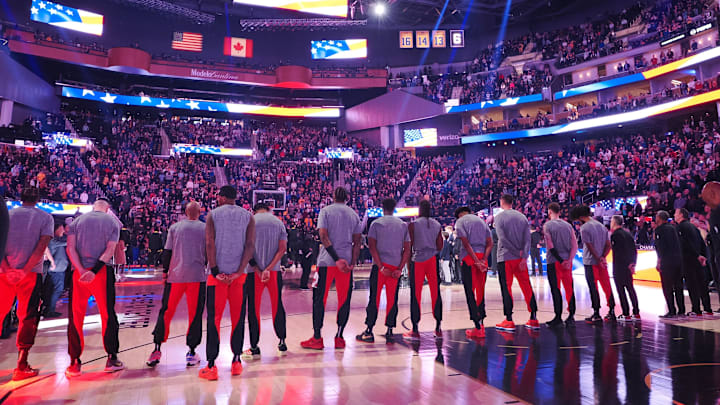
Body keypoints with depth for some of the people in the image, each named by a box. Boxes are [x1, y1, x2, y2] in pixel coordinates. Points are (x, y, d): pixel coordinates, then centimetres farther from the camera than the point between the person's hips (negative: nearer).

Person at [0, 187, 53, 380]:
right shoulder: (45, 217, 2)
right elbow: (42, 246, -10)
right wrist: (25, 270, -8)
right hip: (31, 274, -2)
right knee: (28, 318, 4)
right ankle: (21, 366, 3)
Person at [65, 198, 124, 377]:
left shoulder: (78, 220, 11)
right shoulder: (112, 222, 6)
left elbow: (70, 247, -2)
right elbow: (110, 250, -7)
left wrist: (81, 270, -12)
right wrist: (95, 270, -14)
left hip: (79, 272, 2)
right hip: (102, 272, -1)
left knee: (75, 317, 8)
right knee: (108, 316, 6)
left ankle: (74, 363, 10)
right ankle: (112, 359, 9)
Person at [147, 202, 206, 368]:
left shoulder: (175, 227, 8)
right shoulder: (205, 228, 4)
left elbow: (167, 251, 5)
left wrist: (165, 270, 13)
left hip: (175, 275, 2)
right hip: (197, 276, -1)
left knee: (166, 311, 11)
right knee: (195, 314, 4)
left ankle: (157, 348, 10)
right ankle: (191, 352, 6)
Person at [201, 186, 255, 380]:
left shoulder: (213, 214, 3)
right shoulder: (248, 216, 7)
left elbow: (210, 243, -7)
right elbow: (250, 245, -4)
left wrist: (215, 271, -7)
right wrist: (238, 272, -7)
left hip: (218, 273, -1)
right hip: (239, 274, 2)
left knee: (214, 318, 4)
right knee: (238, 318, 11)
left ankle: (211, 366, 5)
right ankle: (236, 361, 17)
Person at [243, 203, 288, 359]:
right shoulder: (279, 222, 9)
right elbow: (283, 248, -3)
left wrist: (258, 270, -7)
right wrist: (269, 269, -10)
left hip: (254, 271, -2)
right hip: (275, 271, 2)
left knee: (253, 309, 5)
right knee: (277, 306, 12)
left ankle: (254, 348, 9)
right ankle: (282, 343, 18)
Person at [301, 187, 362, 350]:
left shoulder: (325, 211, 1)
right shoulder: (354, 214, 12)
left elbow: (323, 237, -11)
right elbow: (357, 242, 6)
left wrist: (336, 259, -12)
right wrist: (353, 263, 2)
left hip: (326, 261, -3)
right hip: (347, 261, 3)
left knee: (319, 299, 5)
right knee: (344, 300, 9)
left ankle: (317, 338, 7)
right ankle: (339, 338, 12)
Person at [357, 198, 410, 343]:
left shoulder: (376, 223, 1)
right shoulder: (403, 225, 10)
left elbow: (372, 247, -8)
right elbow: (407, 249, 4)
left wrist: (381, 267, -9)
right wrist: (400, 268, 0)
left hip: (380, 266, -2)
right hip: (396, 266, 2)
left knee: (374, 298, 2)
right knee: (392, 299, 8)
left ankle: (369, 332, 5)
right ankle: (389, 332, 9)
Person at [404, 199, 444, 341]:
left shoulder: (413, 224, -3)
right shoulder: (437, 225, 8)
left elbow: (409, 245, -6)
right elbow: (440, 247, 5)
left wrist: (408, 263, 3)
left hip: (418, 260, -3)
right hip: (433, 260, 4)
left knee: (415, 295, 2)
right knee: (435, 293, 9)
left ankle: (415, 330, 4)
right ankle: (438, 329, 14)